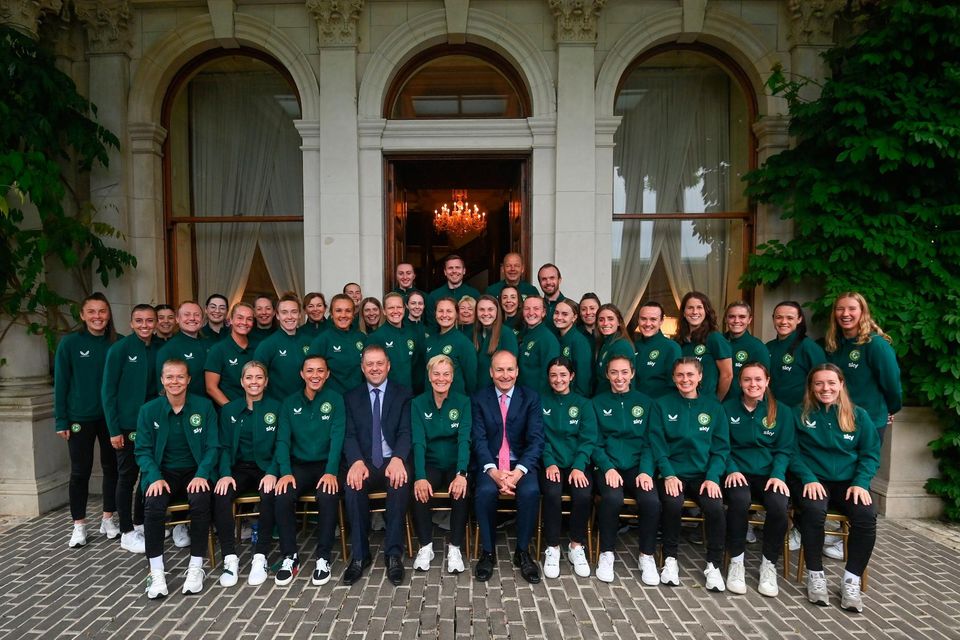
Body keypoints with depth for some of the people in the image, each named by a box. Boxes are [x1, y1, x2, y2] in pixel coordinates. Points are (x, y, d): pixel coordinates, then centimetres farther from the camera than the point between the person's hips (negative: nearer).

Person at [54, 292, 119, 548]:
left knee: (112, 467, 10)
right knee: (80, 471, 6)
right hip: (80, 418, -2)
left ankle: (108, 518, 24)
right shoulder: (70, 343, -5)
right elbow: (61, 383, -3)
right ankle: (79, 525, 19)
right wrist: (61, 420, -6)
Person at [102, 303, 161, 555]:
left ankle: (140, 523, 29)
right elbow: (108, 391, -10)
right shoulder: (120, 349, -10)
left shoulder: (158, 350, 3)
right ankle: (127, 533, 16)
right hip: (127, 426, -5)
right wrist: (114, 429, -12)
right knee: (127, 477, 5)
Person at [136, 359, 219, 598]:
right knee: (153, 504, -30)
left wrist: (201, 474, -18)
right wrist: (155, 477, -16)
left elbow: (212, 446, -1)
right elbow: (143, 450, 1)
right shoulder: (148, 410, 3)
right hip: (163, 473, 1)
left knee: (201, 500, -32)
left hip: (195, 473, -1)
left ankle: (196, 568, -19)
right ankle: (156, 572, -19)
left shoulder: (204, 406, 0)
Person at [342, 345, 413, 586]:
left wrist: (397, 459, -25)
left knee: (400, 483, -34)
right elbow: (350, 435, 2)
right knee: (353, 485, -31)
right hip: (364, 463, 1)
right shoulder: (351, 397, 12)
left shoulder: (403, 394, 8)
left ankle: (394, 554, -23)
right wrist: (357, 461, -20)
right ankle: (359, 555, -17)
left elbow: (405, 432, -3)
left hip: (393, 462, -1)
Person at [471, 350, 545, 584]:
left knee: (530, 491, -30)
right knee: (485, 491, -30)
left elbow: (536, 439, -5)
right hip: (490, 463, 0)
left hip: (521, 463, 0)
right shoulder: (479, 399, 3)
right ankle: (487, 552, -8)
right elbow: (479, 439, -4)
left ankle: (522, 551, -7)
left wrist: (519, 471, -21)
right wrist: (493, 471, -22)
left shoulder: (531, 398, 3)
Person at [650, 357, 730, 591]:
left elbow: (720, 447, 4)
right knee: (673, 503, -31)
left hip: (704, 475, 1)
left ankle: (714, 564, -6)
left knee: (715, 507, -27)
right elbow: (657, 444, -2)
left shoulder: (713, 407, 8)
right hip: (673, 473, -1)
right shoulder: (662, 405, 4)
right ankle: (670, 559, -8)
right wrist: (669, 475, -15)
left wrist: (712, 477, -11)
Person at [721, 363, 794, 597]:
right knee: (739, 500, -35)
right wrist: (732, 470, -12)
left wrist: (777, 474, -13)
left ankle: (769, 564, -9)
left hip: (769, 473, 1)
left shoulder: (782, 411, 8)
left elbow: (785, 449, 5)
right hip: (738, 472, -1)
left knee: (778, 504, -31)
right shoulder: (728, 408, 6)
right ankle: (736, 561, -16)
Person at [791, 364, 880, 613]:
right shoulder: (800, 414, 3)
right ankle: (815, 575, -15)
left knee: (866, 516, -28)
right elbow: (793, 452, -1)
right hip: (812, 480, -2)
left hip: (848, 482, 2)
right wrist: (809, 479, -16)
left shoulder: (859, 416, 8)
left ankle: (851, 581, -13)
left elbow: (870, 454, 7)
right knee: (814, 510, -33)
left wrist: (860, 482, -9)